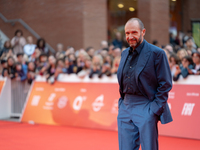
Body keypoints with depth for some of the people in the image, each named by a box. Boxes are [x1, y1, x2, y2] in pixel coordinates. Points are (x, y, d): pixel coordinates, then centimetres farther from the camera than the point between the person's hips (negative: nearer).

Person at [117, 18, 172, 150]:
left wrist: (155, 109, -14)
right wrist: (121, 102, 13)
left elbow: (165, 84, -9)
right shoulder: (125, 54, 13)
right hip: (126, 108, 6)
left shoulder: (157, 53, -8)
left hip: (146, 109, -6)